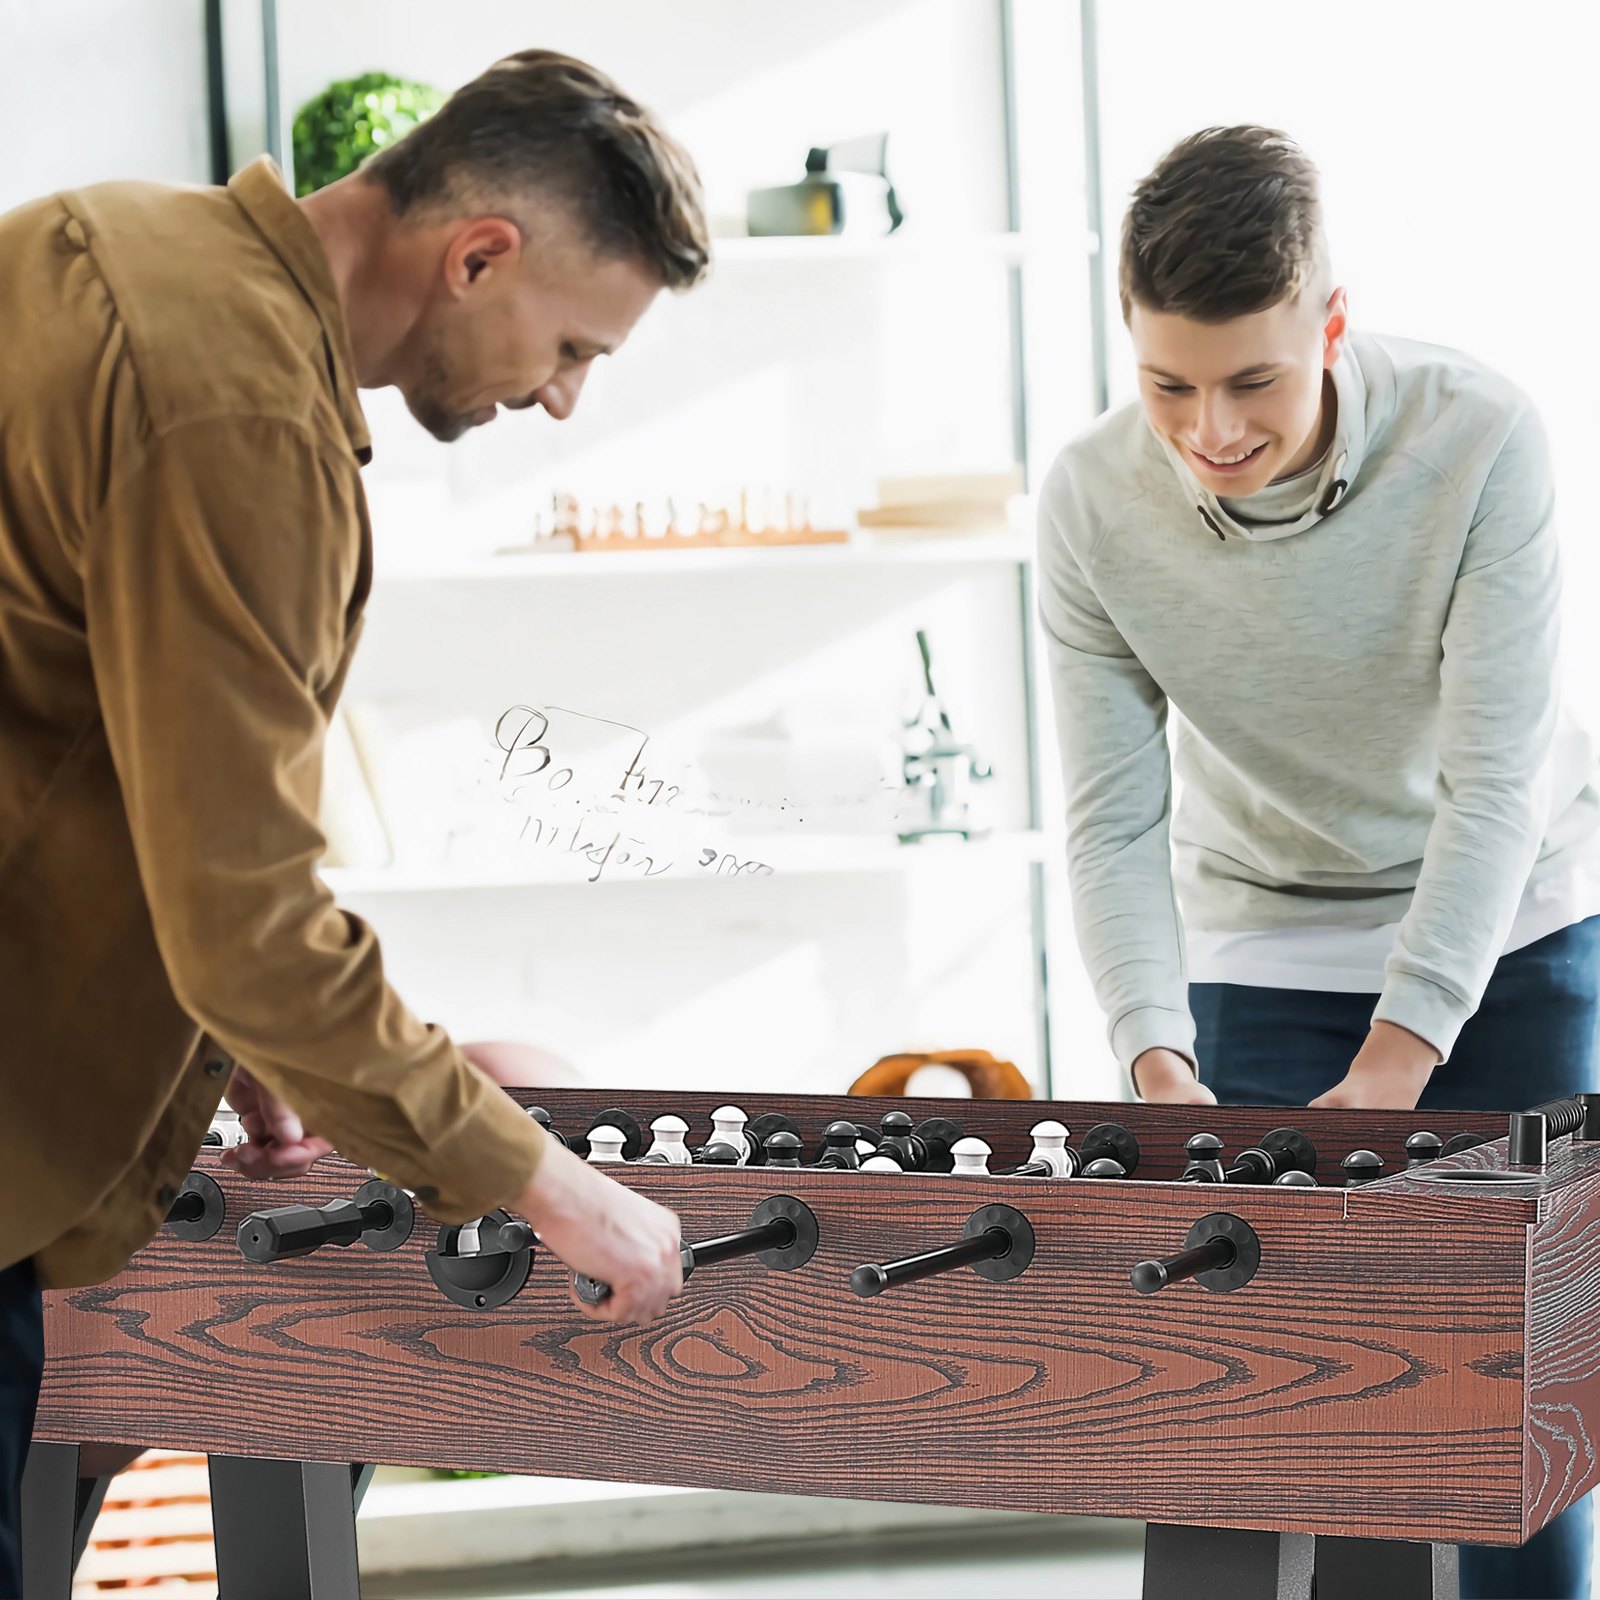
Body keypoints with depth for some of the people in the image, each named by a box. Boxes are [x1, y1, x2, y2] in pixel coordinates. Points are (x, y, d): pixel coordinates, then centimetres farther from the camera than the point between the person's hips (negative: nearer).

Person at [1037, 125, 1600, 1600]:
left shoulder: (1479, 443, -26)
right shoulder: (1093, 503, -19)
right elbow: (1115, 819, -15)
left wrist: (1389, 1072, -33)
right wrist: (1158, 1064, -29)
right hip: (1266, 950, 1)